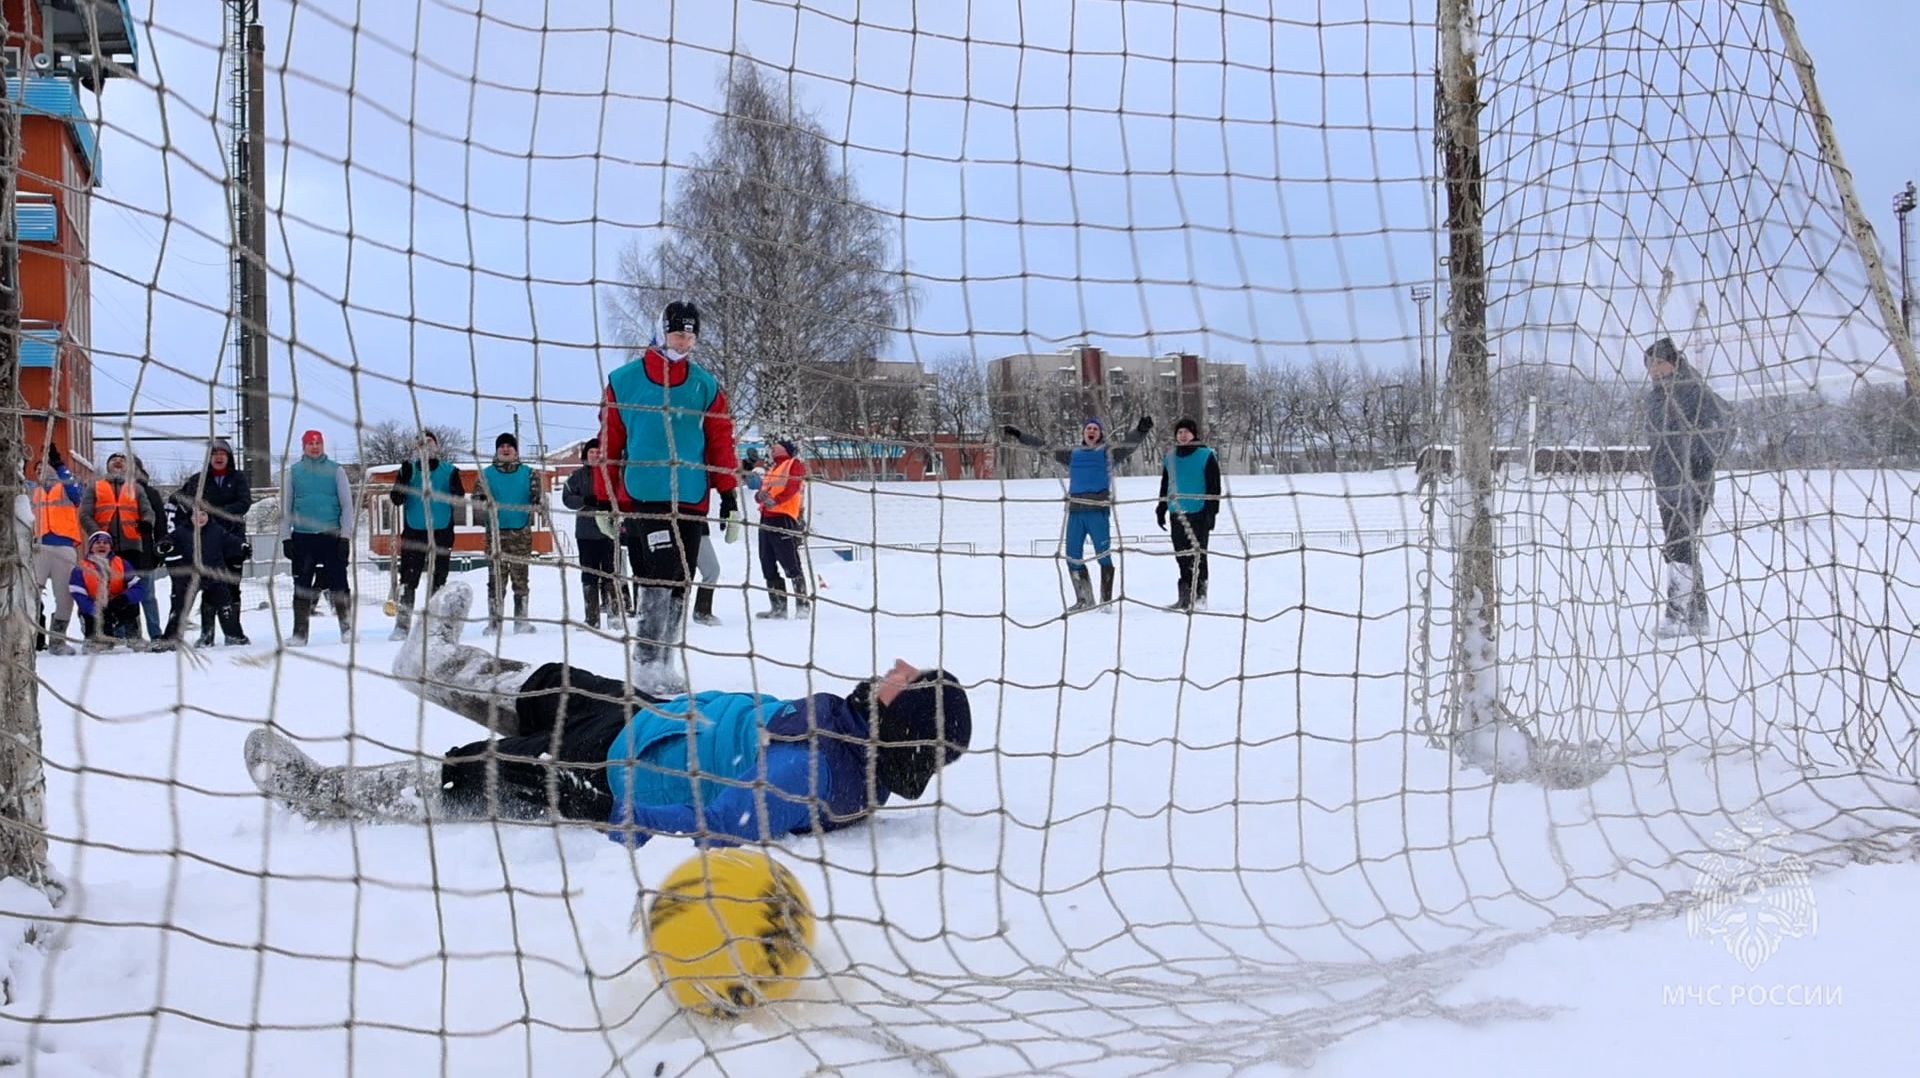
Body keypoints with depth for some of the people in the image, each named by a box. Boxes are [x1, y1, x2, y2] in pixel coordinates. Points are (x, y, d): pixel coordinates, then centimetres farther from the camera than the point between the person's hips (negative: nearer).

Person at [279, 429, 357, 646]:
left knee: (338, 583, -3)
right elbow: (285, 507, 9)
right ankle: (299, 632, 8)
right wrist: (285, 538, 2)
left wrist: (345, 536, -5)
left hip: (331, 535, -1)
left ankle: (347, 628, 5)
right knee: (302, 585, 3)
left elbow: (347, 505, 3)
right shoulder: (292, 472, 7)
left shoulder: (336, 471, 3)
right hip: (302, 536, 1)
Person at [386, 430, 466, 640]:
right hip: (413, 532, 0)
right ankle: (401, 625, -4)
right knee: (408, 580, -5)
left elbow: (458, 497, -6)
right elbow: (396, 498, -4)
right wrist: (405, 477, -19)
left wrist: (456, 490, -27)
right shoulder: (408, 470, 6)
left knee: (438, 580, 6)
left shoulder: (449, 471, 5)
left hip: (441, 532, 0)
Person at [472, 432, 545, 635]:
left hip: (521, 532, 1)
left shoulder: (528, 473, 9)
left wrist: (540, 506, -21)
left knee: (520, 577, 2)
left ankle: (521, 620, 7)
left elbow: (538, 495, 2)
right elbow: (476, 498, 2)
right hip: (496, 532, -1)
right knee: (496, 578, -3)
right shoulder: (487, 473, 8)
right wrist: (485, 504, -20)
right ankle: (494, 621, 0)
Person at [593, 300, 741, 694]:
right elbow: (609, 441, 3)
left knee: (679, 585, 8)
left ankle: (665, 661, 18)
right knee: (659, 579, -14)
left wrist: (729, 495, 4)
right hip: (641, 498, -4)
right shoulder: (625, 380, 2)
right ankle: (646, 665, -11)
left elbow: (720, 441, 10)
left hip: (691, 501, 4)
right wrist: (604, 499, 2)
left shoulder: (706, 386, 10)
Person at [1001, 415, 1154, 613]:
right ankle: (1084, 599, 14)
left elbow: (1129, 444, -5)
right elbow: (1043, 447, 22)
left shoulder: (1108, 453, 9)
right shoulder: (1072, 454, 18)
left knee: (1103, 556, -6)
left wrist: (1141, 430, -24)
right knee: (1073, 557, 3)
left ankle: (1106, 599, 0)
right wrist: (1018, 436, 21)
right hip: (1075, 512, 4)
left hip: (1099, 511, -4)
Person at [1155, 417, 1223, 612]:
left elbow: (1214, 487, -4)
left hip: (1198, 513, -5)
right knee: (1182, 556, 7)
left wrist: (1211, 512, -9)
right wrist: (1161, 509, 16)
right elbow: (1165, 486, 21)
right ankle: (1185, 597, 12)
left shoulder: (1206, 456, -3)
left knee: (1197, 555, -6)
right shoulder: (1170, 457, 12)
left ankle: (1200, 596, -2)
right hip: (1177, 514, 5)